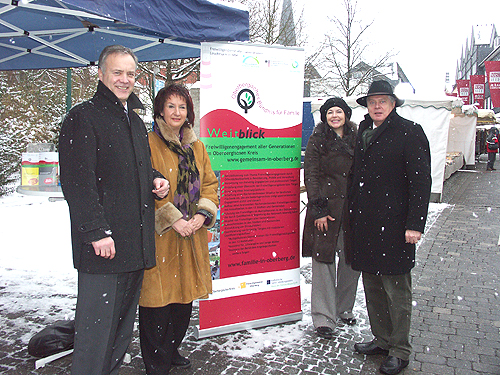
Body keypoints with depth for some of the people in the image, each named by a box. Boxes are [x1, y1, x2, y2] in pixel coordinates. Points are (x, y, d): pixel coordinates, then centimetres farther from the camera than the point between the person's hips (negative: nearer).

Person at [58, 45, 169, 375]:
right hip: (103, 243, -8)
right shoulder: (83, 117, -6)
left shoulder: (135, 121, 19)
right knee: (97, 325, -2)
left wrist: (155, 179, 7)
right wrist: (96, 231, -20)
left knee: (125, 321, 16)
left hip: (137, 243, 8)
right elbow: (78, 181, -14)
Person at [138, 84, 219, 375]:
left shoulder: (196, 146, 14)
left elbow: (209, 183, 13)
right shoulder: (149, 143, -6)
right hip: (159, 236, -6)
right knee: (158, 298, 0)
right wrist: (173, 220, -17)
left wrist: (203, 214, -3)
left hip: (191, 235, 6)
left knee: (185, 295, 14)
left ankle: (172, 350, 34)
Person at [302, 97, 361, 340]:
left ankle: (344, 308, 28)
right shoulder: (317, 140, -1)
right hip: (326, 206, -4)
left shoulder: (357, 138, 10)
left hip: (353, 207, 4)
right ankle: (324, 318, 8)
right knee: (324, 259, -2)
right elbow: (311, 176, -4)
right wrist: (319, 209, -11)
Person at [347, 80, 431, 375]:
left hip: (393, 224, -6)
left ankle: (400, 351, 18)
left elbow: (421, 180, -11)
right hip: (365, 223, 7)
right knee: (372, 286, 14)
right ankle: (381, 339, 31)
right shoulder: (363, 130, 14)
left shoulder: (410, 132, -6)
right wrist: (353, 213, 14)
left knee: (396, 289, 3)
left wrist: (415, 224, -16)